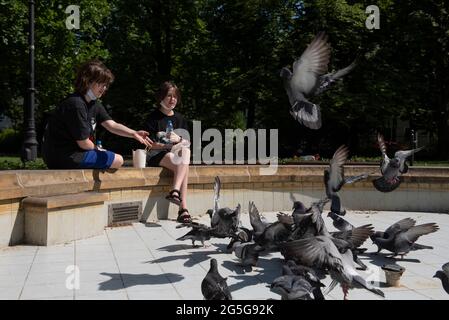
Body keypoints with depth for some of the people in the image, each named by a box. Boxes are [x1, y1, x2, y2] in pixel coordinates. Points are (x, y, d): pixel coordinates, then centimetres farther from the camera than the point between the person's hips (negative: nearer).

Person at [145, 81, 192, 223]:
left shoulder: (179, 118, 18)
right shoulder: (154, 117, 2)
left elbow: (187, 143, 11)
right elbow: (151, 144, -5)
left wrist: (179, 140, -11)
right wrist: (168, 146, -16)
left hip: (176, 154, 4)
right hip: (156, 156, -4)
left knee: (185, 152, -33)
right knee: (183, 165, -33)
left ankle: (175, 191, -45)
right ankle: (183, 207, -42)